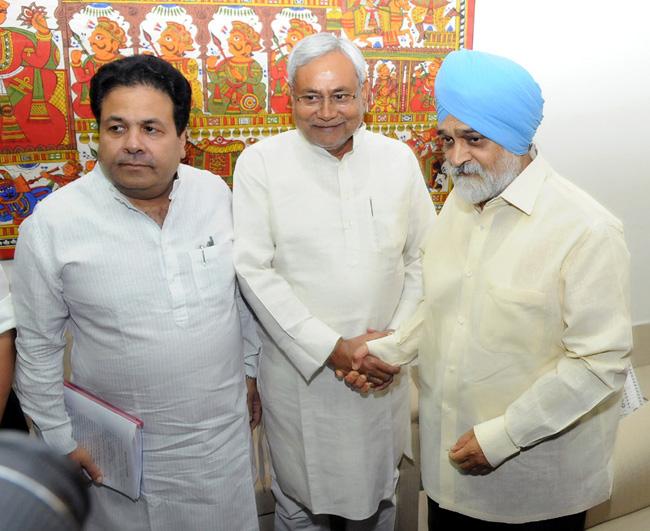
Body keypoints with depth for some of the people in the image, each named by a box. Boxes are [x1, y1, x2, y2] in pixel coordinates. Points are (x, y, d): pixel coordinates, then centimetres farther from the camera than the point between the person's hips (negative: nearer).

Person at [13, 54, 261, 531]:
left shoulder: (215, 193, -6)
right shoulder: (54, 223, -15)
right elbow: (38, 344, -6)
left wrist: (252, 369, 11)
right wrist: (61, 439, -2)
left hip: (225, 430, 3)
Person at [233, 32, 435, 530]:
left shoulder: (399, 159, 0)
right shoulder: (260, 162, -9)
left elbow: (422, 257, 5)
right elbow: (253, 269, -13)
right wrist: (330, 349, -16)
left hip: (384, 369, 3)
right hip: (298, 367, -2)